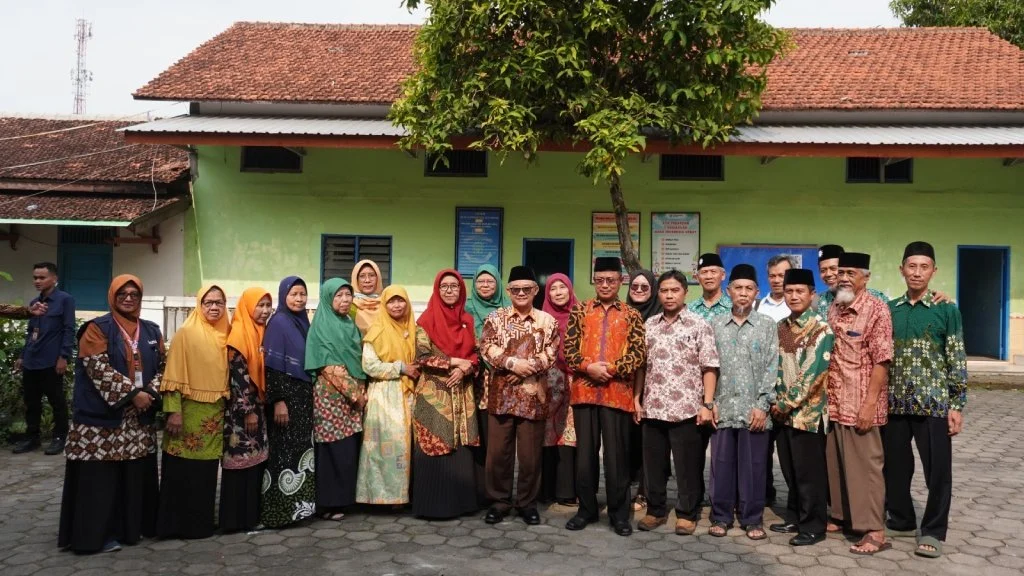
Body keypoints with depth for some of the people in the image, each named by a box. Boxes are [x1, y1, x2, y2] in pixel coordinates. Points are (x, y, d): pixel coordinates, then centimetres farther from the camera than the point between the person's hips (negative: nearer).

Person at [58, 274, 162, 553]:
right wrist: (132, 393, -18)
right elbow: (99, 368, -14)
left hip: (140, 418, 5)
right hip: (103, 415, -5)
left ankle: (132, 525, 20)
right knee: (101, 475, -2)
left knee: (135, 473, 9)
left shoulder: (151, 331, 12)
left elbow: (161, 366, 11)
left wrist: (150, 393, -8)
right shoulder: (97, 329, -3)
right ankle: (99, 532, 7)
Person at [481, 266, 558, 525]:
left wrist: (526, 368, -15)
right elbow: (486, 347, -5)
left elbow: (551, 355, -3)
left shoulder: (547, 321, 5)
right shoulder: (496, 318, 6)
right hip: (501, 393, 1)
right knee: (498, 449, 4)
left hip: (534, 395, 0)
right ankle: (499, 501, 17)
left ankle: (527, 502, 19)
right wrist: (512, 363, -17)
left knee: (531, 452, 5)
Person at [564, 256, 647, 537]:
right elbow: (569, 348, 3)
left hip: (617, 392, -1)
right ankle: (586, 508, 21)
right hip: (584, 390, 1)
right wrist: (588, 367, -13)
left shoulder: (631, 315, 5)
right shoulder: (580, 311, 8)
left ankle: (619, 513, 14)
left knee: (616, 454, 3)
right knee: (585, 452, 8)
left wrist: (611, 368, -14)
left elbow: (639, 353, -2)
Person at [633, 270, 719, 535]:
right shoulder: (648, 325, 9)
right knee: (652, 463, 11)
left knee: (687, 466, 5)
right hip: (652, 408, 4)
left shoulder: (699, 325, -2)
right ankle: (656, 510, 25)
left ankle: (687, 514, 19)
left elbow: (709, 368, -5)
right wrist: (637, 398, 7)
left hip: (687, 409, -4)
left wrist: (707, 404, -11)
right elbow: (641, 365, 13)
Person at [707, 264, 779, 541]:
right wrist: (710, 402, 0)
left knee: (753, 467, 4)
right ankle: (721, 516, 18)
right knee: (721, 464, 6)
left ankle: (752, 519, 16)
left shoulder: (767, 325, 3)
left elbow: (771, 368, -1)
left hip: (754, 409, -1)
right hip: (723, 408, 2)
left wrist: (762, 405, -8)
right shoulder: (716, 325, 8)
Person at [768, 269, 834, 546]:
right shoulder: (781, 328, 11)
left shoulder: (821, 329, -10)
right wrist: (776, 401, 2)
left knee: (809, 472, 0)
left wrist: (787, 404, -13)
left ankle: (813, 526, 10)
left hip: (808, 411, -6)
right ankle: (796, 518, 26)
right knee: (790, 470, 14)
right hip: (783, 411, 7)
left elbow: (812, 373, -16)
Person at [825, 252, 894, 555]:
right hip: (833, 402, 6)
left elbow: (881, 361, -13)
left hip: (860, 404, -6)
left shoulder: (876, 308, -9)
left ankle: (875, 531, 8)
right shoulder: (833, 309, 11)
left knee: (864, 465, -1)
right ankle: (842, 516, 27)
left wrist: (870, 404, -17)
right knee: (836, 463, 12)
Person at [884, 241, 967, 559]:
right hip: (894, 403, 3)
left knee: (938, 470, 3)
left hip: (933, 403, -3)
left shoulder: (947, 310, -1)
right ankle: (901, 521, 28)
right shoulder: (889, 310, 6)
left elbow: (957, 360, -2)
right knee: (894, 467, 10)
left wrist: (957, 405, -6)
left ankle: (933, 531, 17)